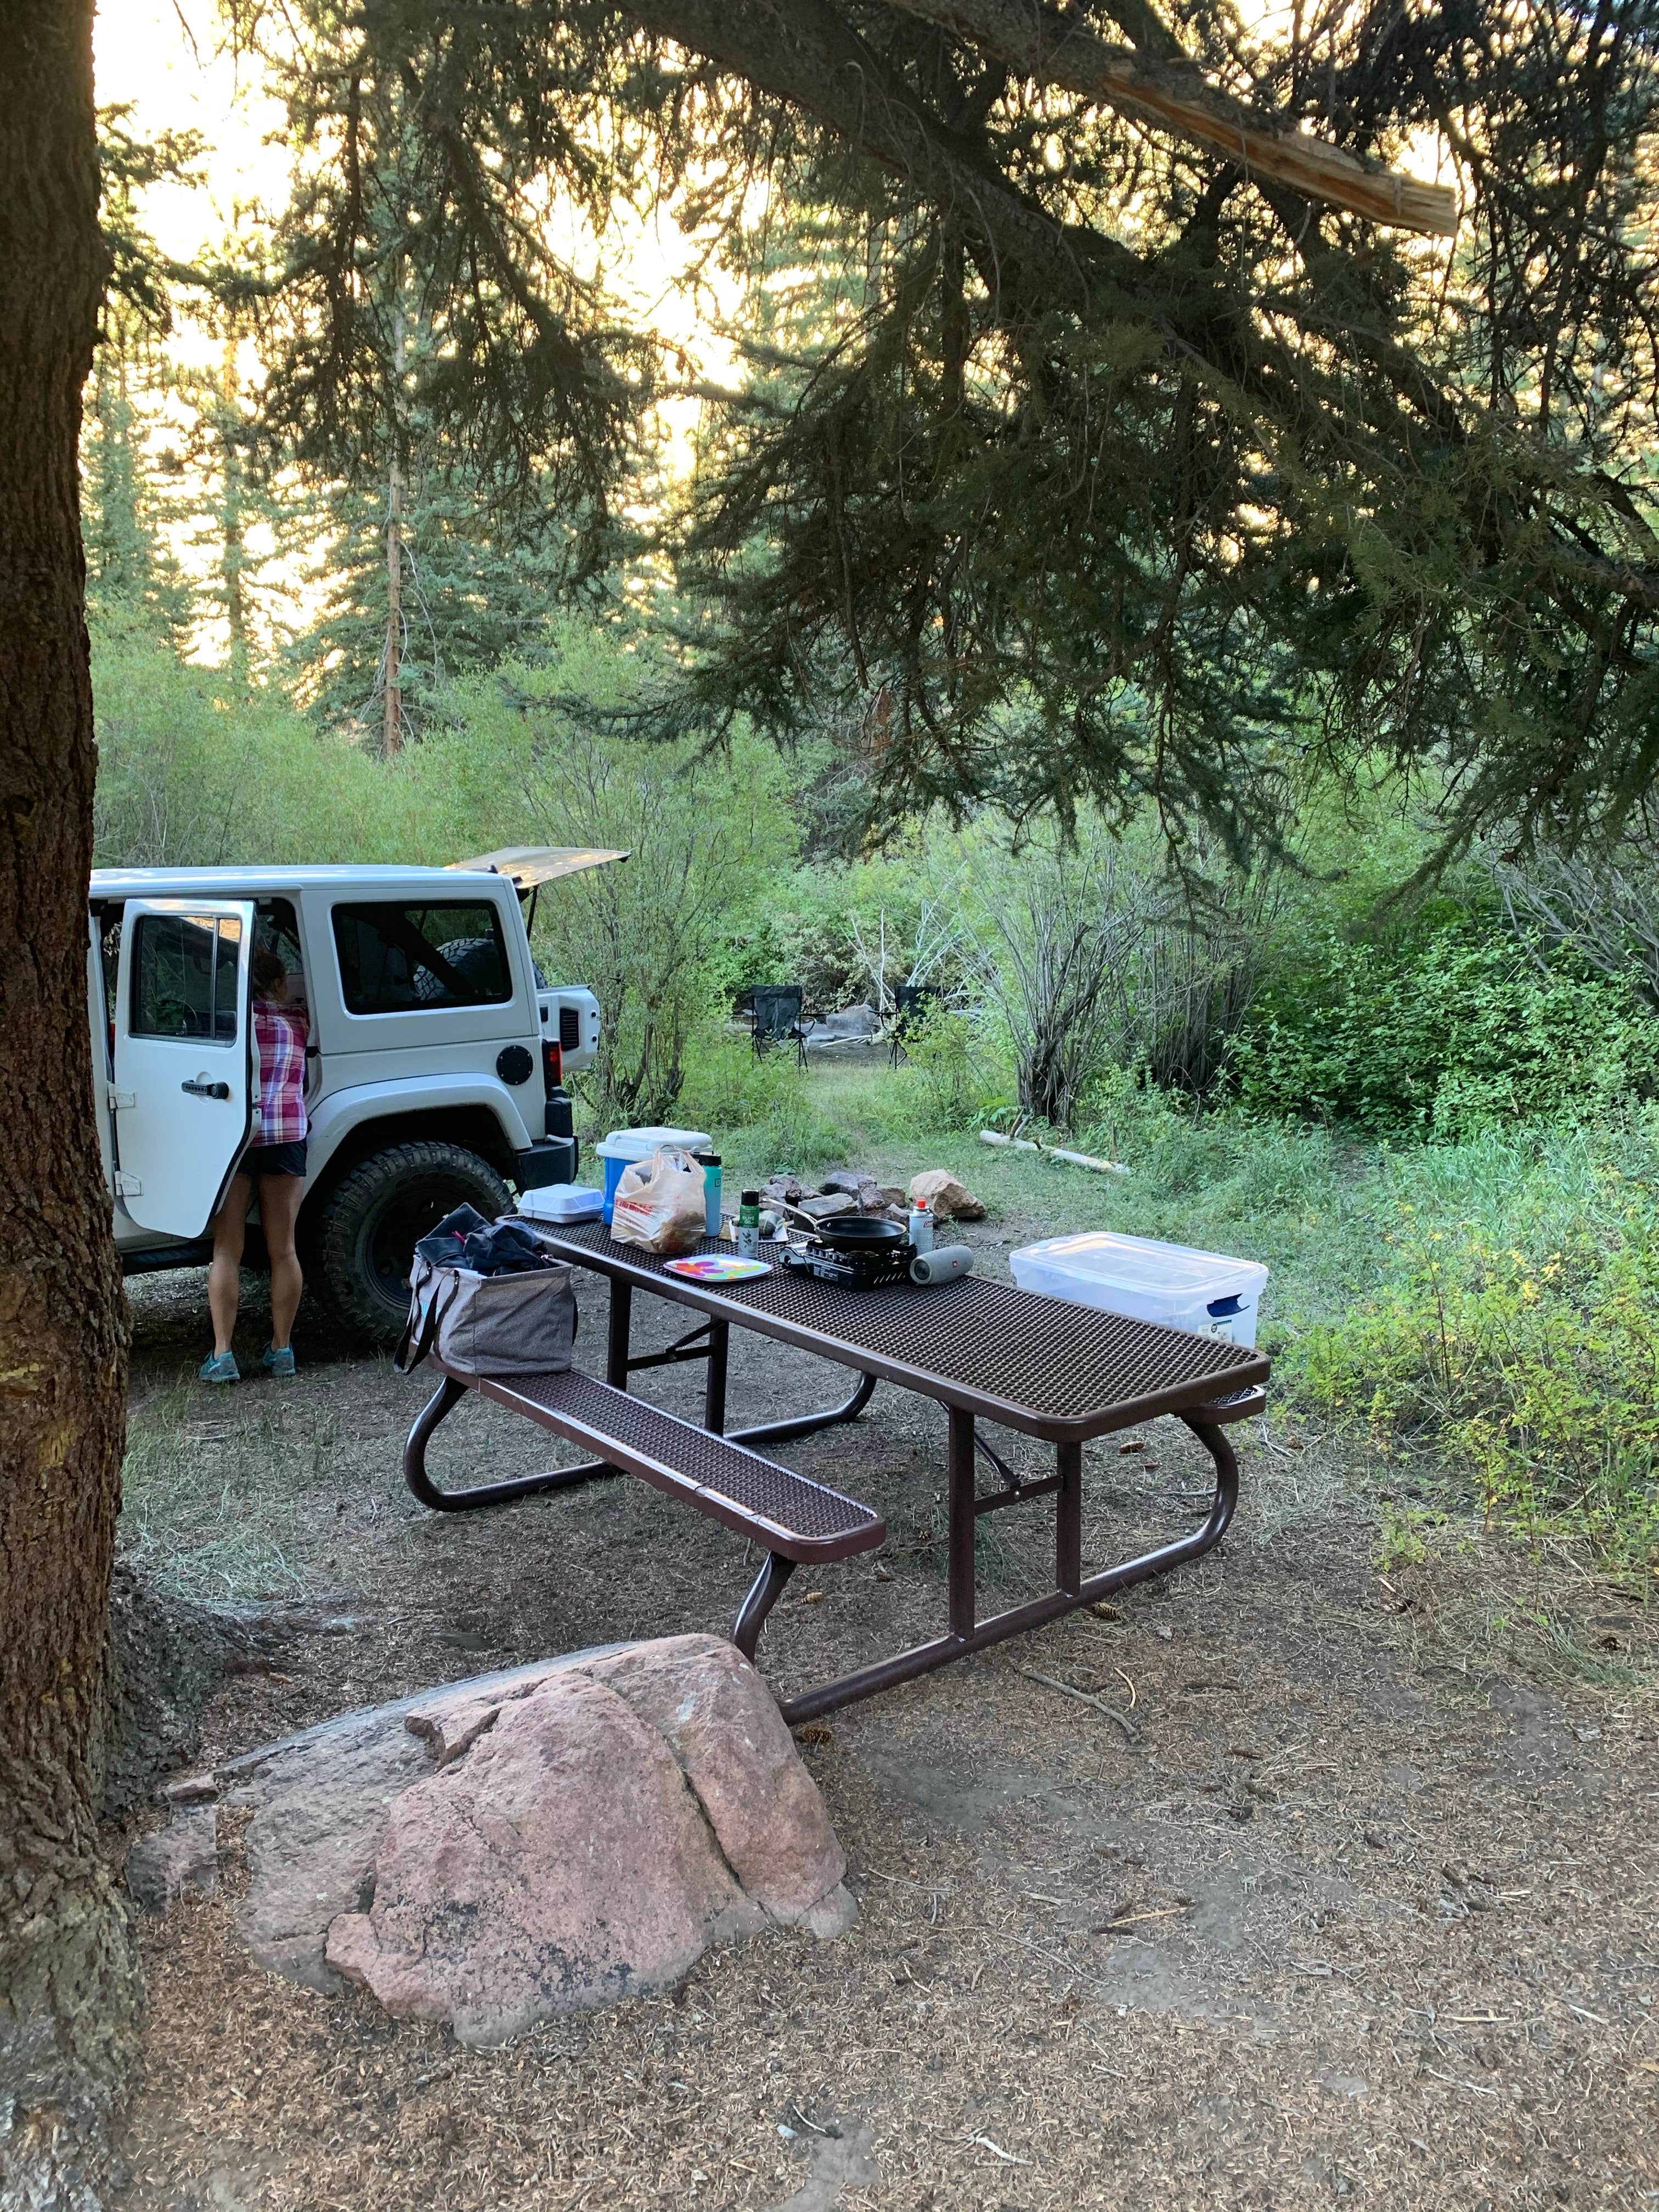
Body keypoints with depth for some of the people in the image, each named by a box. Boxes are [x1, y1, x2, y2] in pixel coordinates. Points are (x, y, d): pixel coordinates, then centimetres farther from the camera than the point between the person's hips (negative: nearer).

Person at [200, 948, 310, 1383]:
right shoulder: (298, 1023, 9)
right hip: (286, 1135, 2)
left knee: (226, 1250, 2)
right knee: (283, 1250, 7)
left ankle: (222, 1354, 0)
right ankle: (281, 1350, 12)